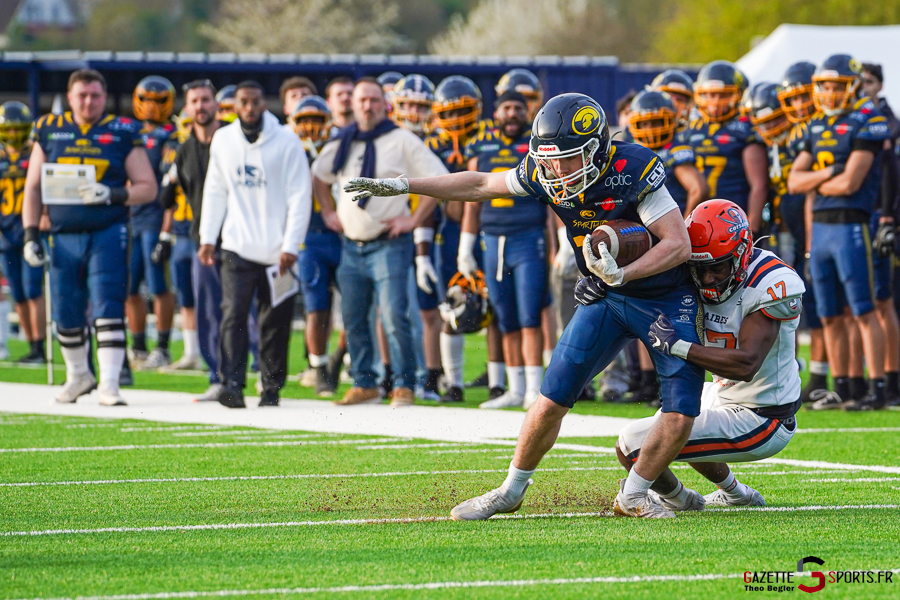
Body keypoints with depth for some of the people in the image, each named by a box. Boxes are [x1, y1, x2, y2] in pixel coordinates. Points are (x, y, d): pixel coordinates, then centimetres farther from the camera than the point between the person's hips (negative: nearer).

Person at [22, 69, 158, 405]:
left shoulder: (123, 133, 2)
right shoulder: (50, 131, 8)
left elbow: (148, 188, 1)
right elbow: (33, 188, 12)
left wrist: (113, 195, -17)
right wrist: (30, 235, 4)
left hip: (108, 234, -3)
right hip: (64, 236, 3)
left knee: (108, 311, -11)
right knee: (66, 314, 11)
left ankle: (109, 384, -10)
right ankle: (78, 375, 32)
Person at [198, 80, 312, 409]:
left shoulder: (286, 142, -3)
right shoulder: (223, 140, 8)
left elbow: (300, 196, -3)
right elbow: (215, 191, 15)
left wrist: (291, 246, -9)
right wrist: (207, 238, 8)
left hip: (277, 250, -2)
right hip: (237, 246, 2)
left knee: (275, 320, 3)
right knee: (234, 315, -11)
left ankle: (271, 387, 12)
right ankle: (232, 383, -15)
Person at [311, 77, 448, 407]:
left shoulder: (402, 141, -6)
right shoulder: (341, 144, 10)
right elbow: (318, 176, 29)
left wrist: (414, 219, -9)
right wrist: (328, 212, 17)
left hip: (389, 244, -6)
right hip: (352, 245, 6)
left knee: (394, 316, -13)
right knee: (353, 319, 8)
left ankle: (404, 385, -6)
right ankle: (365, 384, 18)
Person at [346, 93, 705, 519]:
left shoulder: (634, 170, -28)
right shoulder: (545, 173, -11)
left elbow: (679, 244, -27)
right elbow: (482, 185, 6)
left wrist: (621, 273, -40)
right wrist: (402, 186, 6)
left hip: (667, 298, -4)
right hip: (604, 297, 4)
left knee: (680, 416, -12)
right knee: (552, 400, -4)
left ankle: (633, 496, 11)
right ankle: (511, 491, 16)